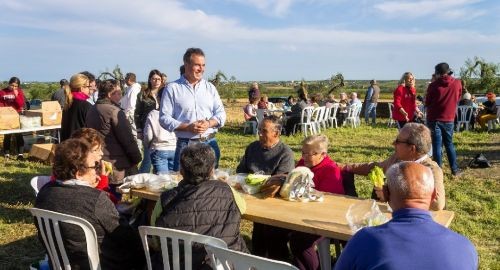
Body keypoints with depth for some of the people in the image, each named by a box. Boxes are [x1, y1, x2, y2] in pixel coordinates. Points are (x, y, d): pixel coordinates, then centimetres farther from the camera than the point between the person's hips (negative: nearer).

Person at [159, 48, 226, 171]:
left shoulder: (210, 87, 11)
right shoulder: (172, 88, -1)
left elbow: (221, 114, 9)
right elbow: (164, 118, -5)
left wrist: (208, 123, -12)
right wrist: (188, 127, -17)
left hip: (210, 143, 3)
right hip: (185, 144, -3)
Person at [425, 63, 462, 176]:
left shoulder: (433, 85, -11)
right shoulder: (457, 83, -3)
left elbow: (427, 103, 0)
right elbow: (458, 99, 13)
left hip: (434, 119, -3)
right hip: (449, 119, 3)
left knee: (437, 145, 2)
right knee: (449, 144, 16)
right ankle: (455, 169, 20)